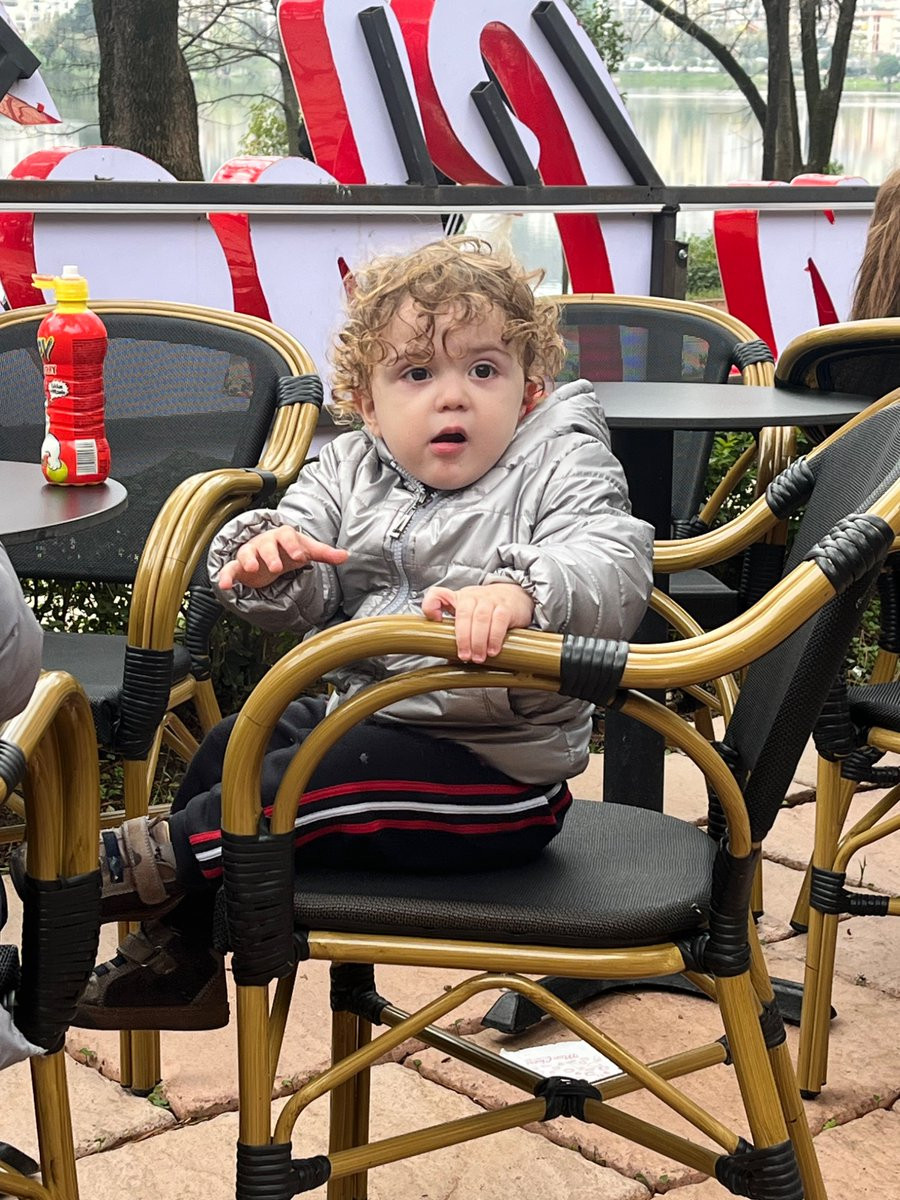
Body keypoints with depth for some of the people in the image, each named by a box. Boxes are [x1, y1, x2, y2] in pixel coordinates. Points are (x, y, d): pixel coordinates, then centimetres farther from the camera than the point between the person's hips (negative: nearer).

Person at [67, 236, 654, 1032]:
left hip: (499, 771, -7)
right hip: (362, 718, 7)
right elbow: (305, 606, 1)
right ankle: (177, 960, 17)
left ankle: (145, 860, -13)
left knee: (334, 778, -27)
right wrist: (267, 562, -24)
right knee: (233, 746, 2)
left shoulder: (560, 467, -10)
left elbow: (612, 569, -29)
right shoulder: (349, 473, 7)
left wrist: (519, 592, -50)